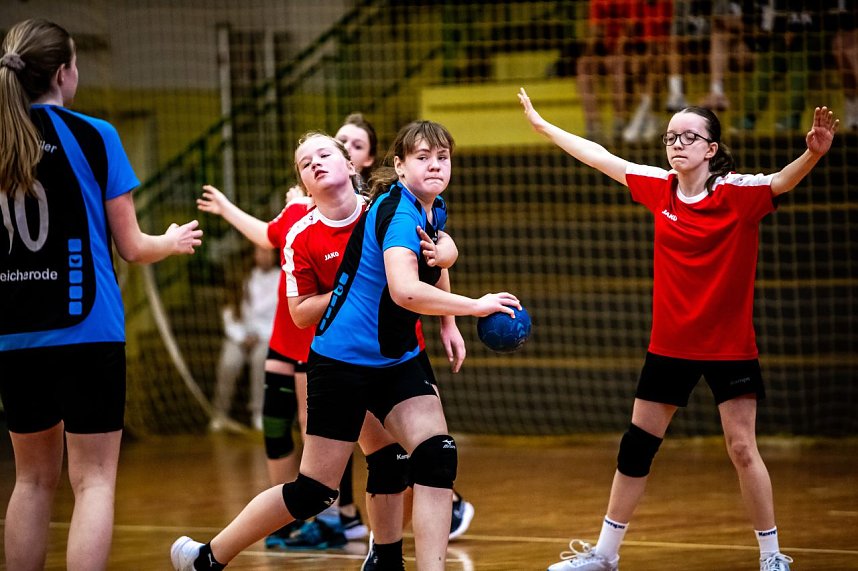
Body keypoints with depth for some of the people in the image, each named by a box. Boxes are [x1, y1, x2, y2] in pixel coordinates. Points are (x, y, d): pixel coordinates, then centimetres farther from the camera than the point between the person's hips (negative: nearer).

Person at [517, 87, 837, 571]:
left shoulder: (738, 193, -14)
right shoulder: (661, 188, -1)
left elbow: (783, 181, -33)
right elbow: (601, 157, 10)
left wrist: (814, 153, -54)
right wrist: (543, 125, 17)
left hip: (729, 344, -5)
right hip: (670, 344, 5)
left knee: (743, 448, -7)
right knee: (636, 445, 11)